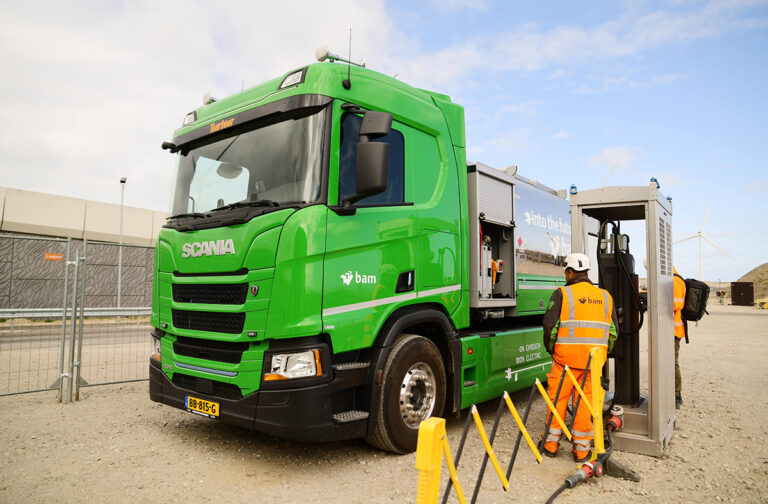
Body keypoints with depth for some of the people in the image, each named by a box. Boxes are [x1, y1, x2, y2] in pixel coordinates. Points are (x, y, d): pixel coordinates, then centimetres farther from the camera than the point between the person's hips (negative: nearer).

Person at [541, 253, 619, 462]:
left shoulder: (562, 294, -3)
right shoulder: (605, 296, 12)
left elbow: (550, 325, -9)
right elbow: (613, 330, 14)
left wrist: (551, 349, 6)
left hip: (566, 357, -4)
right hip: (594, 358, 4)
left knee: (558, 398, 7)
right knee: (585, 401, 11)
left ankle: (551, 444, 17)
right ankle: (581, 449, 16)